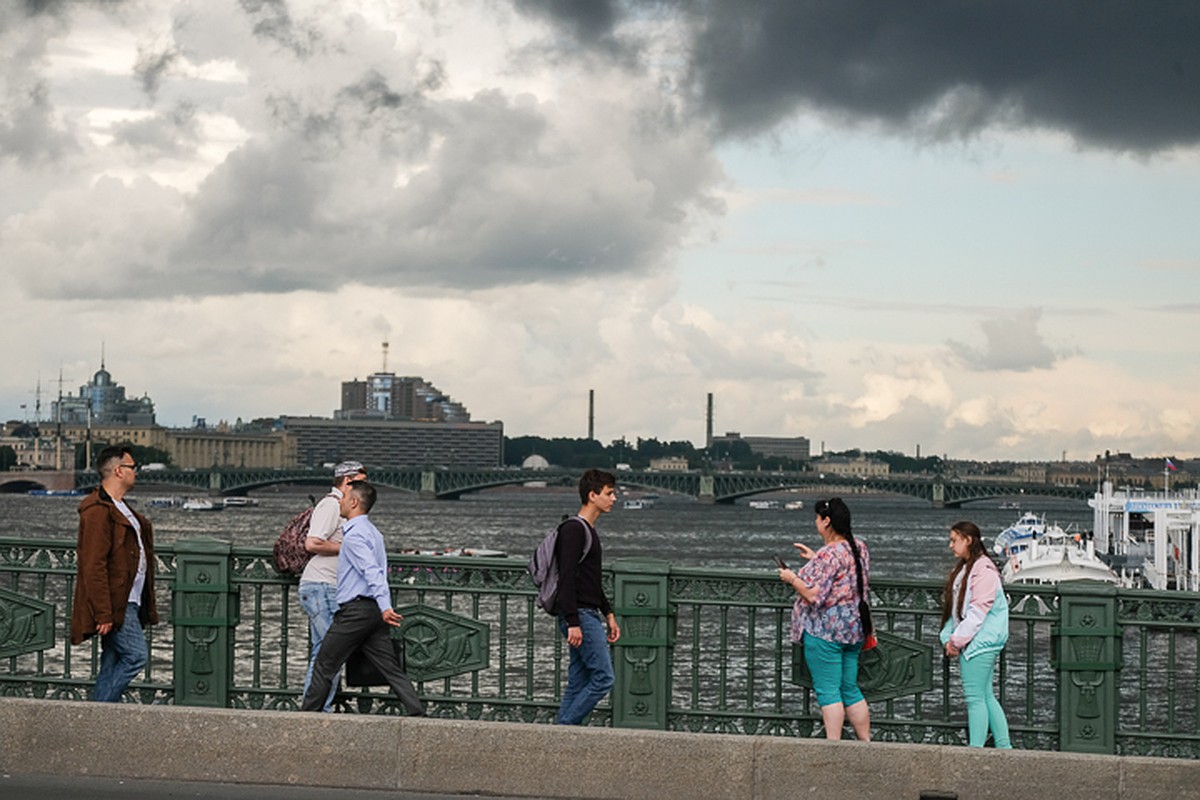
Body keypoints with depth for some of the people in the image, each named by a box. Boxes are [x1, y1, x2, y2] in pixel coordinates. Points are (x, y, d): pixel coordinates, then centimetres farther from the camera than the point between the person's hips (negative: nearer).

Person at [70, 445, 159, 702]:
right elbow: (93, 567, -20)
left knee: (112, 665, 9)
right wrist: (103, 613, -23)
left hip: (128, 602, 10)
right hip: (114, 604, -10)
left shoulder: (120, 508, 19)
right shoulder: (97, 511, -15)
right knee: (136, 655, -14)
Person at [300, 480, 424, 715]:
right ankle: (418, 715, -5)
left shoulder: (354, 534, -12)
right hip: (373, 611, 9)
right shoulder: (372, 532, 19)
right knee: (391, 669, 4)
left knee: (324, 667, 3)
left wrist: (384, 607, -34)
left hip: (355, 609, -9)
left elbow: (372, 571, -25)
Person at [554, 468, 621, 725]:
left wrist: (608, 615, 23)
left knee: (578, 684, 8)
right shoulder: (574, 529, -12)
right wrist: (573, 623, -25)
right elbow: (567, 579, -20)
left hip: (590, 616, 10)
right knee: (603, 677, -12)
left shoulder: (588, 531, 20)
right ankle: (564, 728, -8)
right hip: (579, 616, -10)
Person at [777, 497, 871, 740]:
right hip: (854, 628, 9)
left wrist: (792, 578, -7)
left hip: (825, 630, -9)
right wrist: (815, 558, 21)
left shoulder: (830, 554, -18)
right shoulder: (860, 548, 9)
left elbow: (814, 594, -23)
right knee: (850, 690, 14)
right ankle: (866, 744, 15)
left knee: (828, 691, -4)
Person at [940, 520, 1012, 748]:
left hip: (980, 641, -10)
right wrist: (949, 637, 4)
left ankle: (976, 749, -6)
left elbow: (979, 610, -19)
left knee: (975, 697, -8)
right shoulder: (962, 569, 18)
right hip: (969, 643, 10)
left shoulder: (983, 569, -12)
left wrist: (957, 639, -17)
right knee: (987, 696, 11)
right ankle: (1004, 747, 15)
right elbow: (955, 608, 17)